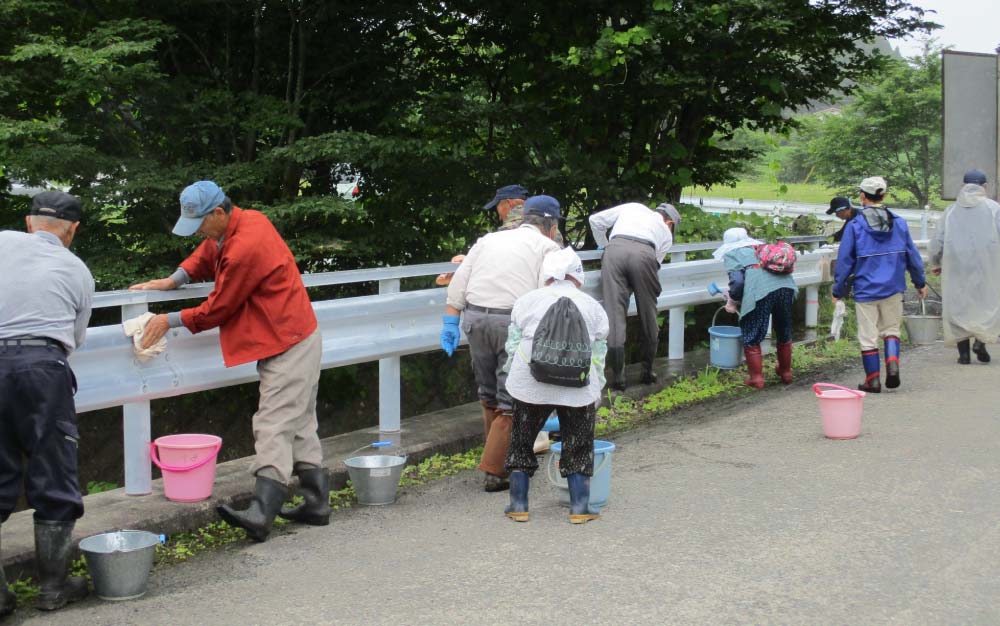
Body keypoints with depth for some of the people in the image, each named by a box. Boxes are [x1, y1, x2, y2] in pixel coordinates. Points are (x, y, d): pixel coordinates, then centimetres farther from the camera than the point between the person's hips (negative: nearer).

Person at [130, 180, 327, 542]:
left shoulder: (244, 248, -24)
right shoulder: (246, 220, 6)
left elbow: (218, 309, -15)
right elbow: (206, 255, 22)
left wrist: (171, 321, -4)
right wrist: (173, 280, 6)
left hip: (289, 346, -10)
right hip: (291, 340, 10)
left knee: (274, 428, -17)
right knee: (299, 425, 13)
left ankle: (261, 514, -23)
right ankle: (316, 503, 19)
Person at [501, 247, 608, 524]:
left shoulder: (526, 301, 11)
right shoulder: (593, 307, 12)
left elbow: (512, 345, 5)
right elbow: (598, 355, 10)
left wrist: (515, 378, 14)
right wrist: (596, 392, 16)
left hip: (531, 384, 0)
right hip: (578, 388, 0)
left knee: (521, 441, 13)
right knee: (578, 445, 12)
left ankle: (518, 504, 15)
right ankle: (580, 507, 10)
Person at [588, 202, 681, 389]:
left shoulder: (632, 207, 36)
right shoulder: (666, 233, 32)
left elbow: (595, 220, 32)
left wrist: (604, 246, 45)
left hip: (614, 250, 1)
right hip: (644, 253, -1)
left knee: (615, 313, 1)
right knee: (648, 316, 15)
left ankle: (618, 378, 0)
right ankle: (647, 372, 25)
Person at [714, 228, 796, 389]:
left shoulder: (731, 254, 12)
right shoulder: (761, 246, 31)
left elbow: (737, 280, -3)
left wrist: (733, 298, 17)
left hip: (761, 291, -6)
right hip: (786, 285, 6)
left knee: (751, 339, 9)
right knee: (784, 334, 24)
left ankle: (756, 378, 10)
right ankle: (786, 373, 37)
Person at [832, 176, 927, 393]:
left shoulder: (855, 225, -8)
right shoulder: (899, 223, 2)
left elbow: (844, 261, -5)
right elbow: (912, 255, 9)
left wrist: (838, 290, 4)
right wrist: (920, 283, 21)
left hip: (866, 290, -3)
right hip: (893, 288, 3)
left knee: (868, 336, 6)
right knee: (891, 329, 18)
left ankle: (873, 380, 9)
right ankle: (892, 363, -5)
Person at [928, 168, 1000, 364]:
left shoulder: (951, 211, 7)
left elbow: (937, 242, 7)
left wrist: (938, 263, 22)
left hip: (956, 268, 2)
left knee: (958, 305, 7)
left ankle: (963, 352, 3)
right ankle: (981, 340, -10)